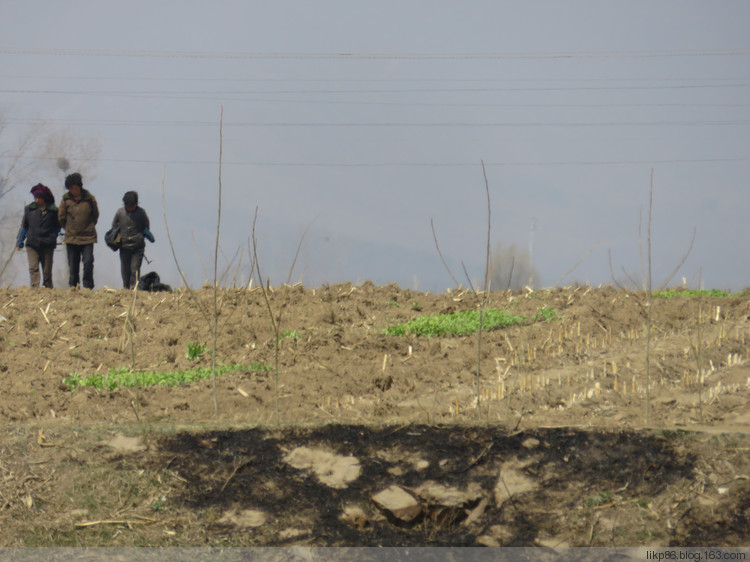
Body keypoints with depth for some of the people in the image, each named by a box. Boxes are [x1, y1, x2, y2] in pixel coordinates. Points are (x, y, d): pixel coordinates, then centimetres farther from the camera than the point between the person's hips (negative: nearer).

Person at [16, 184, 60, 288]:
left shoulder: (53, 210, 3)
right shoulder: (29, 209, 8)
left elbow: (57, 227, 12)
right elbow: (24, 226, 14)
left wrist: (52, 238, -1)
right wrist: (19, 242, 10)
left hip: (47, 245, -1)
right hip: (32, 244, 1)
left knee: (47, 271, 5)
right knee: (33, 268, -13)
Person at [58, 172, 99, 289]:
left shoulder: (90, 199, -4)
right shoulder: (66, 199, -1)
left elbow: (95, 216, 11)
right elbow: (61, 219, 11)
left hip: (88, 238, -2)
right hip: (71, 238, 2)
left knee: (88, 262, -13)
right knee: (72, 265, 5)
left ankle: (88, 286, -3)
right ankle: (73, 287, 14)